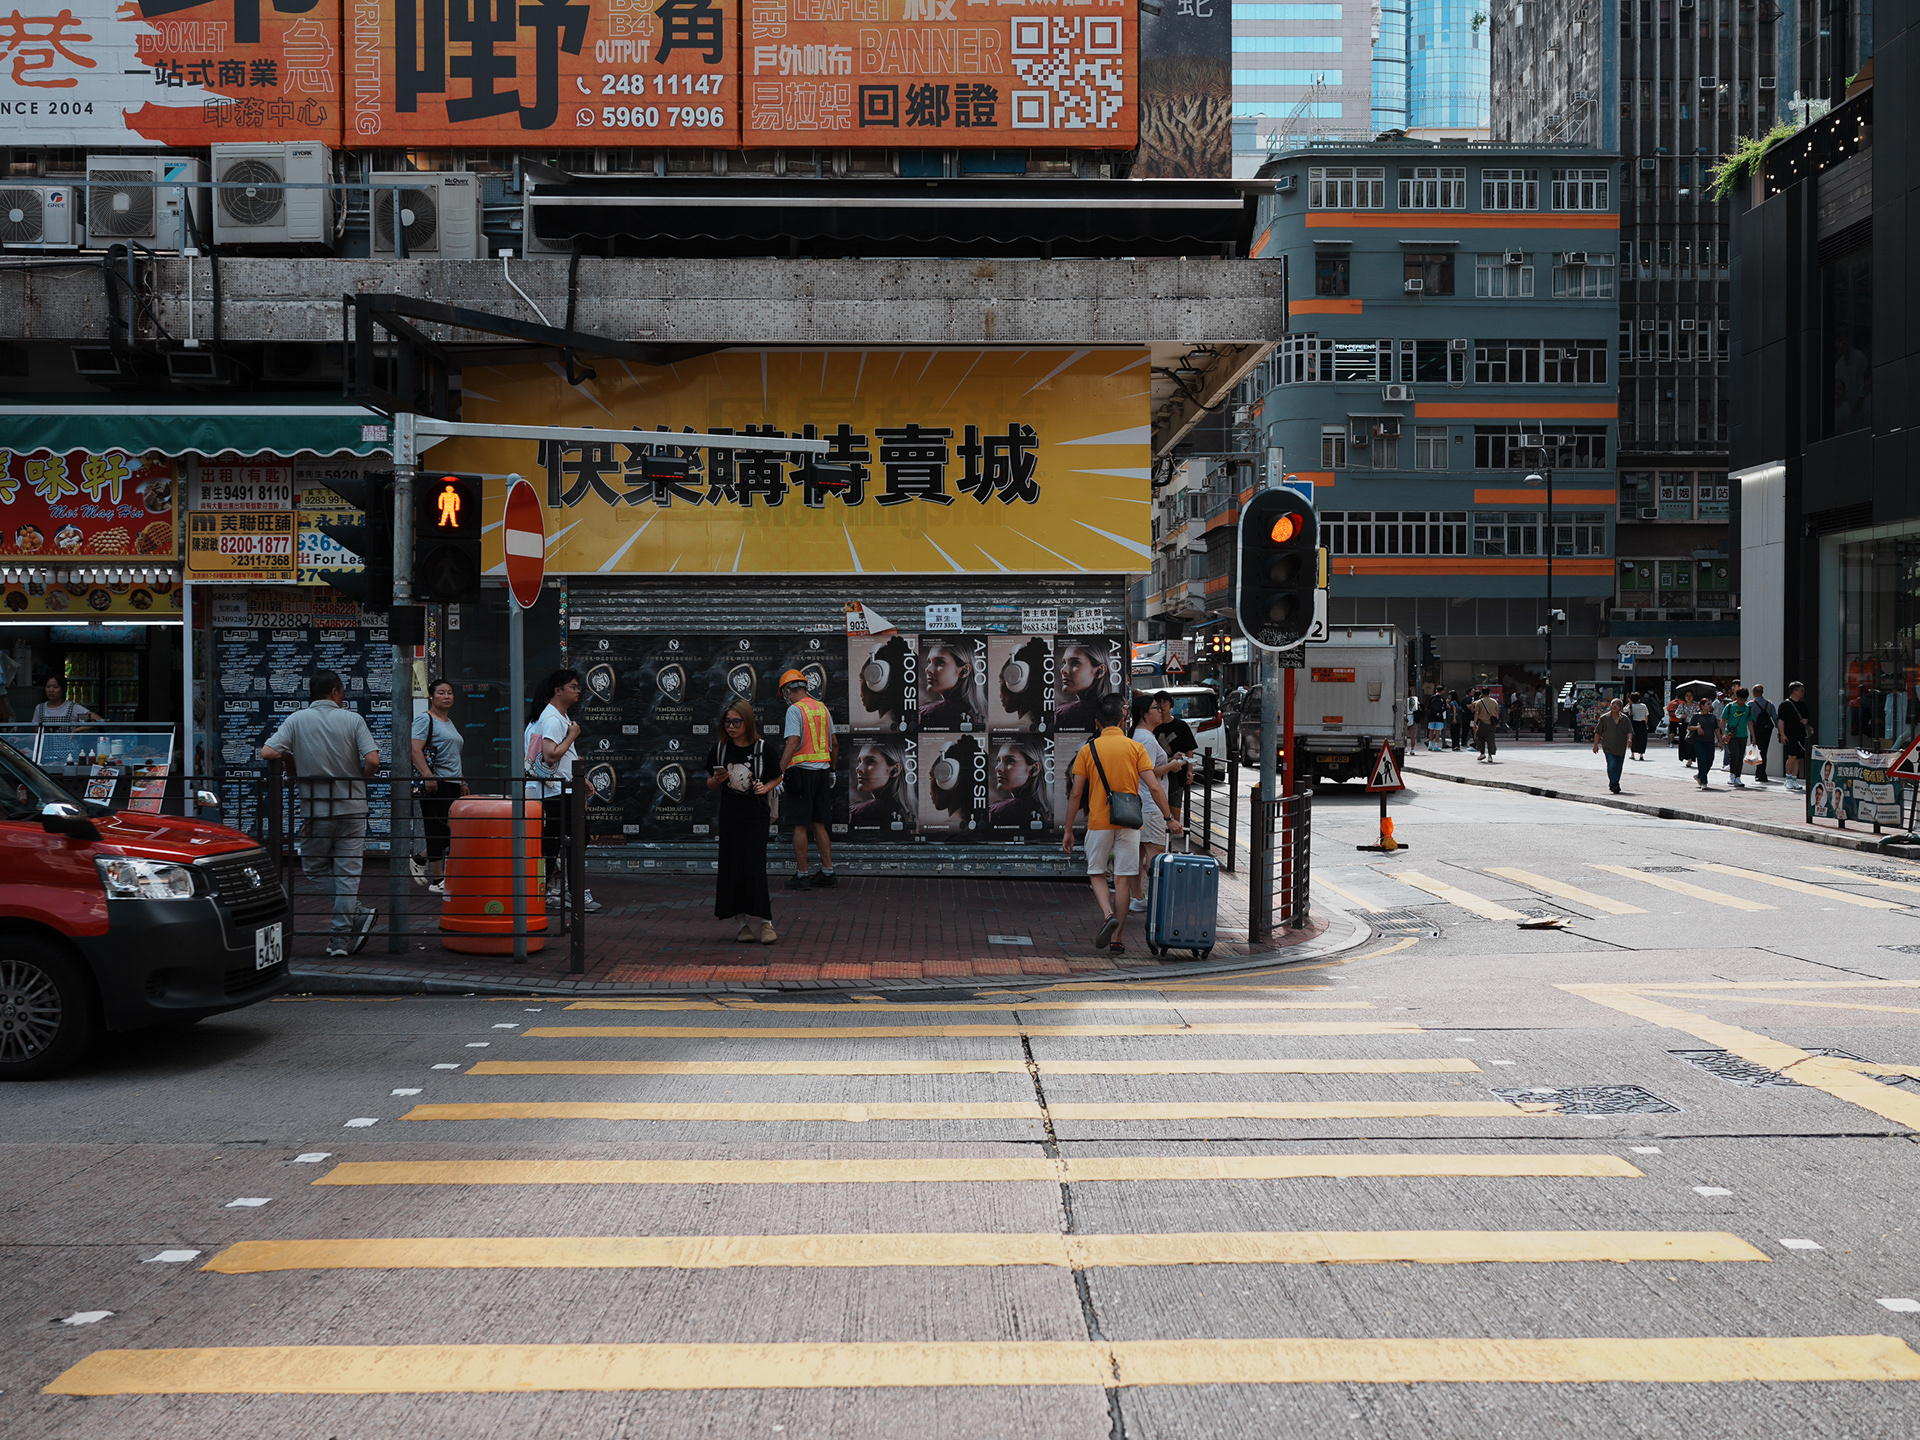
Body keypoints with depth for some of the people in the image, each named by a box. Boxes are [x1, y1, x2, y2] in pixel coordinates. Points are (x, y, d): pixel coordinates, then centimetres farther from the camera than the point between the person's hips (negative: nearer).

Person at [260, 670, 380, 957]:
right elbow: (372, 760, -13)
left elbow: (268, 752, -11)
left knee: (315, 867, 16)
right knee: (347, 871, 5)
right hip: (352, 807, 1)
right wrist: (358, 780, 7)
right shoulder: (352, 720, -3)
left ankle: (357, 914, 3)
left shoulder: (297, 720, -1)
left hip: (316, 809, -1)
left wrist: (295, 765, 8)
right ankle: (340, 939, 4)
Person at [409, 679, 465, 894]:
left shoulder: (450, 723, 22)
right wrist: (428, 776, -26)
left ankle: (420, 860, 25)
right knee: (438, 831, -5)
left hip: (452, 784, 9)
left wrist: (462, 782, 24)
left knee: (452, 832, 7)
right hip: (435, 785, -9)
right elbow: (415, 750, -16)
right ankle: (437, 880, 0)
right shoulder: (425, 719, -5)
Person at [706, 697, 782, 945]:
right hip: (729, 816, 3)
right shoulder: (719, 748, 2)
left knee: (754, 868, -9)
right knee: (732, 868, 2)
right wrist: (717, 779, -11)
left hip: (757, 815, -3)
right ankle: (745, 924, 11)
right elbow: (710, 786, 10)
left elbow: (777, 778, 10)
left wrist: (766, 787, -10)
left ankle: (764, 922, -2)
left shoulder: (762, 748, -4)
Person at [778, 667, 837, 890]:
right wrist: (832, 770, 28)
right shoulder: (822, 708, 13)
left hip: (802, 770, -7)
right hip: (822, 770, 7)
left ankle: (801, 876, 0)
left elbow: (793, 743, -18)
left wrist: (780, 773, -18)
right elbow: (833, 743, 18)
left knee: (800, 826, -2)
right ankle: (827, 872, 12)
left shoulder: (795, 710, -9)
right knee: (818, 824, 13)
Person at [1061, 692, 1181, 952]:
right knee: (1123, 880, 6)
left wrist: (1068, 831, 4)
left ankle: (1109, 915, -11)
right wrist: (1170, 818, 2)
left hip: (1098, 823, 0)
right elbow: (1154, 787, -7)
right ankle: (1116, 938, 7)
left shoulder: (1088, 750, -1)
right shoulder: (1136, 748, 0)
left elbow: (1076, 794, -2)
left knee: (1097, 874, 15)